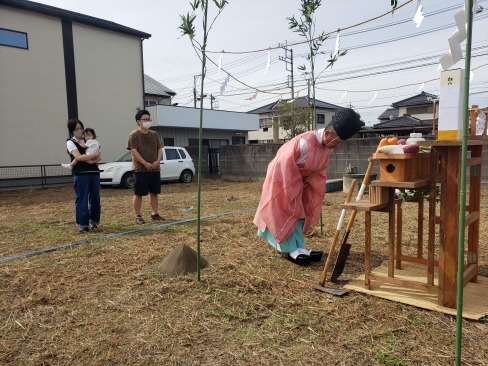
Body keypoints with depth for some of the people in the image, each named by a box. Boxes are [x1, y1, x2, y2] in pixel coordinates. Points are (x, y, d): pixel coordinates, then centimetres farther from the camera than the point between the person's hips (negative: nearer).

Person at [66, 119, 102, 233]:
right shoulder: (70, 142, 3)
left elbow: (99, 156, 5)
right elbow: (78, 157, -13)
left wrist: (91, 161, -13)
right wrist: (94, 155, -10)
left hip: (94, 172, 5)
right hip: (81, 174, -4)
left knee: (95, 198, 7)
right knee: (82, 200, -3)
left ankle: (94, 221, 18)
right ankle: (83, 224, 4)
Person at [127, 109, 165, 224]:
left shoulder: (154, 134, 14)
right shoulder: (134, 135, -4)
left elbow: (160, 149, 13)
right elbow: (134, 151, -12)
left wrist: (157, 161, -4)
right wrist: (146, 163, -18)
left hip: (155, 169, 6)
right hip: (140, 169, -6)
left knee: (154, 192, 11)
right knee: (138, 193, -1)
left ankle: (154, 213, 21)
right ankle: (138, 216, 7)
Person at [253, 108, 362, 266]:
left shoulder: (327, 147, -9)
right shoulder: (305, 141, -35)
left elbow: (319, 168, 6)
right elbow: (285, 162, -28)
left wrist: (305, 181, -4)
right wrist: (294, 184, -18)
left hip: (300, 179, 8)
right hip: (282, 175, -8)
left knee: (299, 211, 8)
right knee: (285, 213, -4)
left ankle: (298, 247, 14)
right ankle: (290, 250, 3)